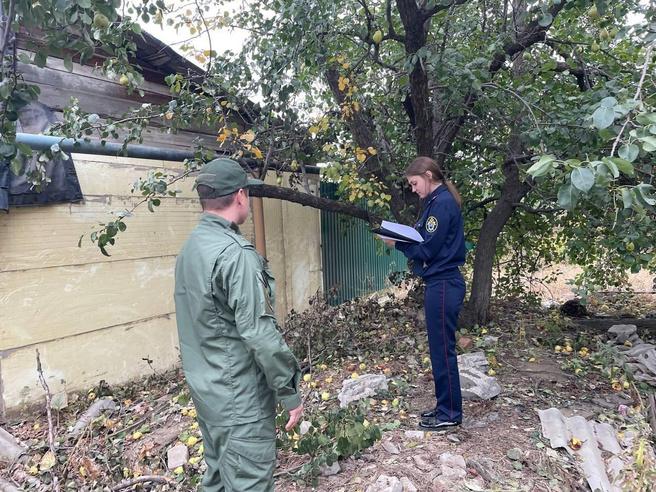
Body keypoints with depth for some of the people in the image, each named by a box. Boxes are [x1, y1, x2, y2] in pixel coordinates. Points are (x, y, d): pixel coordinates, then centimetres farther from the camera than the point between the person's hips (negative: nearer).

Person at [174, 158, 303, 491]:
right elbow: (259, 334, -25)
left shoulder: (190, 247, 6)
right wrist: (290, 392, -15)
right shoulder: (235, 253, -23)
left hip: (206, 388, 9)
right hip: (239, 396, -9)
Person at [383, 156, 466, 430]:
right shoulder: (438, 201, 16)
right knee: (440, 347, 16)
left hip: (443, 286, -10)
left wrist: (397, 243, -6)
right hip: (441, 283, 10)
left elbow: (428, 249, -17)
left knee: (443, 349, 0)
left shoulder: (442, 202, -14)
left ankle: (450, 413, 14)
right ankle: (444, 405, 28)